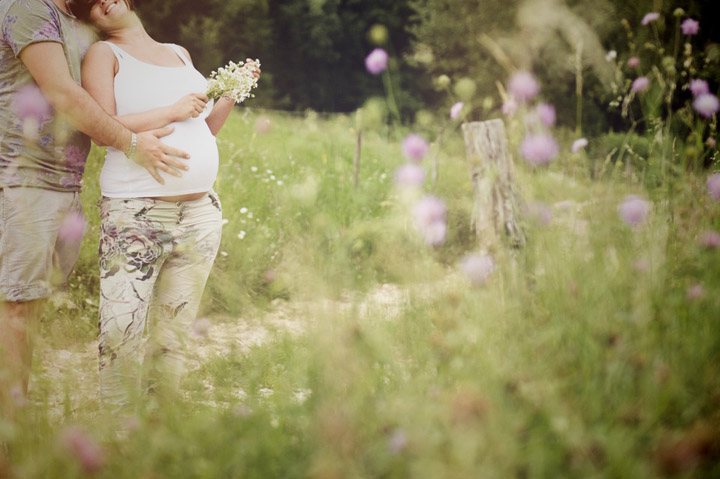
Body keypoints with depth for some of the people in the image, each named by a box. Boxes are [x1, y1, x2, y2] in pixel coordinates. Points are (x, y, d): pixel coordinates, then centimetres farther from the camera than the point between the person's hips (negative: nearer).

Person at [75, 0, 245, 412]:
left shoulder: (180, 54, 20)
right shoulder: (104, 54, 3)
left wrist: (231, 94, 9)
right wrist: (172, 111, -11)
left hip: (201, 212, 5)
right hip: (135, 212, -5)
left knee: (173, 334, 7)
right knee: (121, 335, -11)